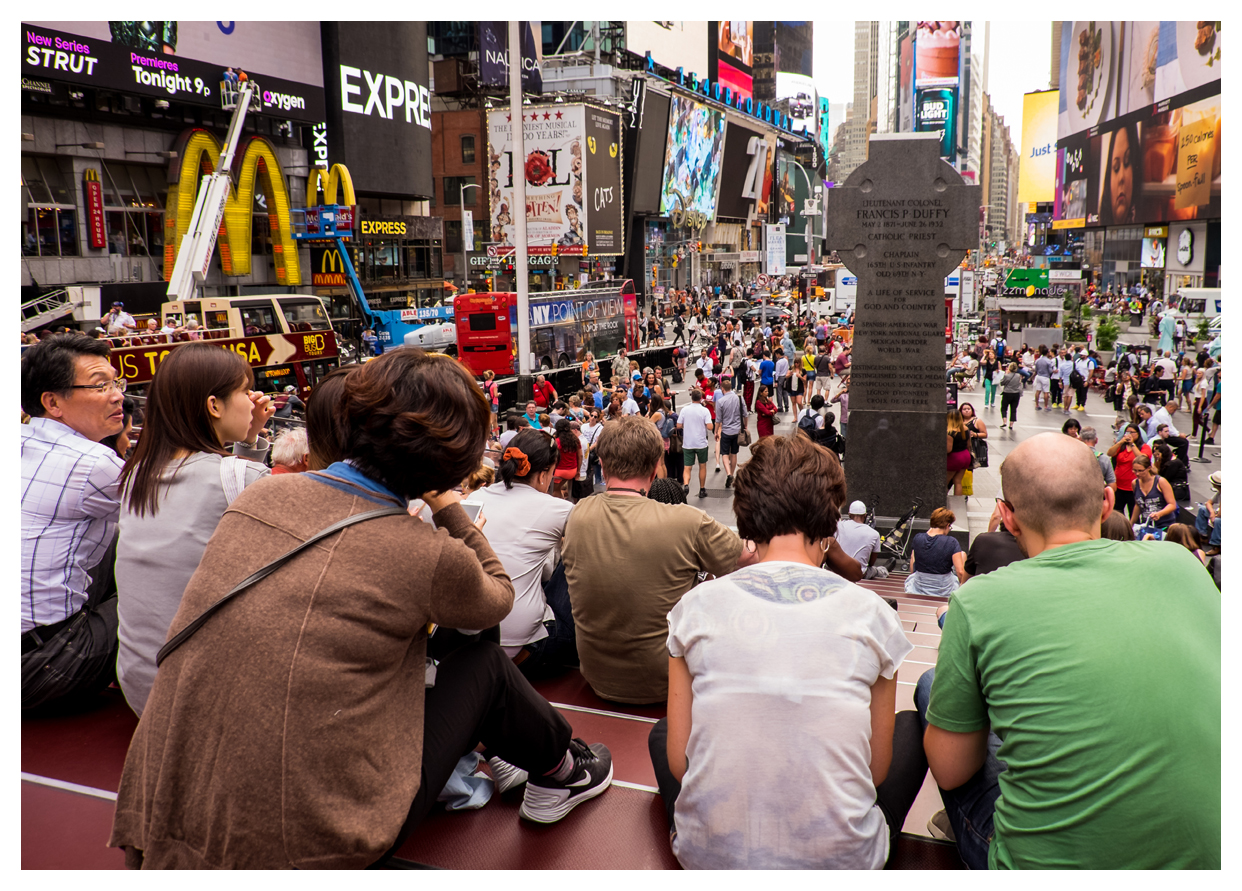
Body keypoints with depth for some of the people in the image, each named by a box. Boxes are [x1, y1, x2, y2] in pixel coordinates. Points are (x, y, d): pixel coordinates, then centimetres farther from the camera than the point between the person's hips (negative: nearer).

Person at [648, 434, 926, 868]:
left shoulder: (696, 607, -6)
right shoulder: (870, 613, -7)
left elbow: (678, 763, -1)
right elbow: (877, 769, 1)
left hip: (710, 857, 1)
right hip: (840, 859, 0)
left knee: (661, 733, 31)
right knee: (911, 726, 26)